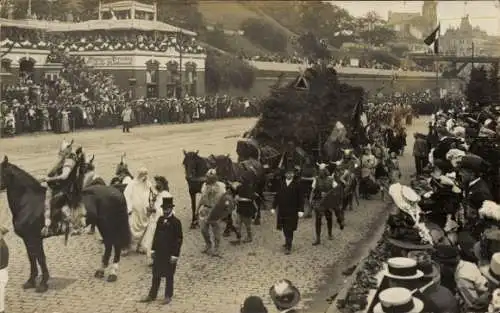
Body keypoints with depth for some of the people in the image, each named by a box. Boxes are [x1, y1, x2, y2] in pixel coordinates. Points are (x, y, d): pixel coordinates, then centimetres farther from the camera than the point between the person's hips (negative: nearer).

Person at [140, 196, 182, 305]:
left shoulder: (176, 222, -13)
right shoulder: (160, 220, 5)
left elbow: (179, 240, -13)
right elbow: (156, 235, 13)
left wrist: (175, 255, -15)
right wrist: (154, 249, 11)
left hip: (170, 254, -5)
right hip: (159, 253, 6)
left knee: (169, 276, 8)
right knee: (156, 275, 13)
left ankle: (168, 296, 20)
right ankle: (152, 295, 23)